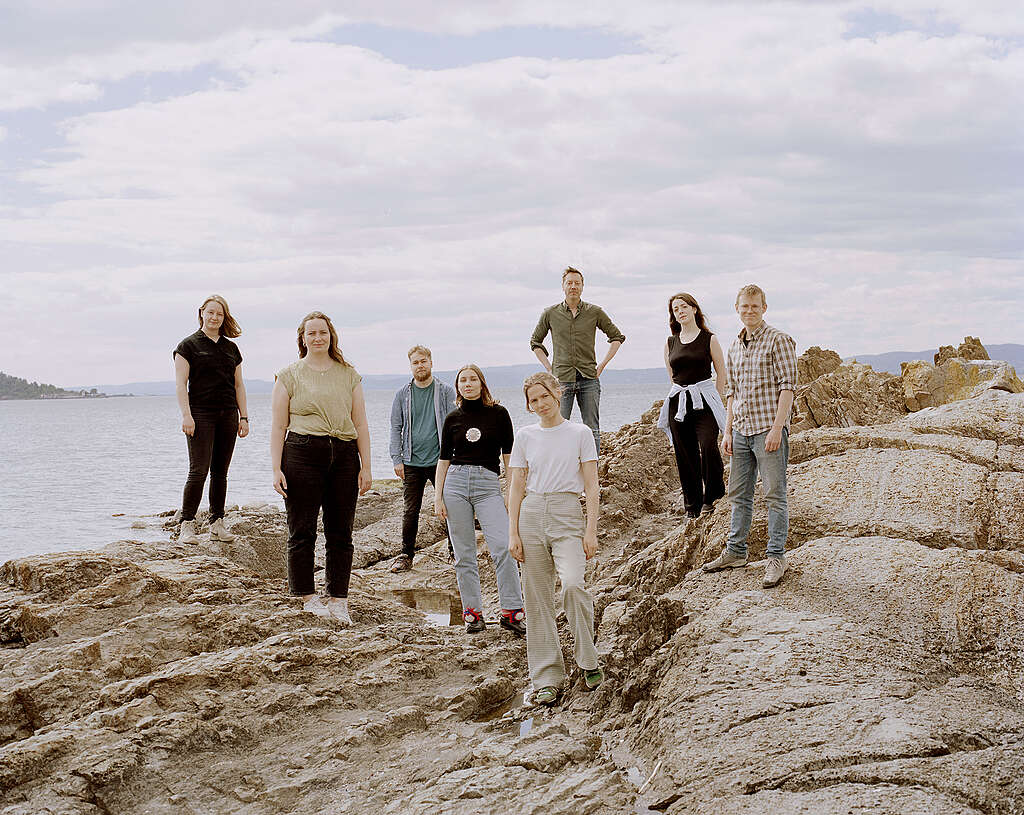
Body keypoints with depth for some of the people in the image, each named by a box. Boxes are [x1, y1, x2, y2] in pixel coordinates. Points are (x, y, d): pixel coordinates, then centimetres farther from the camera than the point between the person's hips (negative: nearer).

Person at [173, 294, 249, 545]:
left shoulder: (231, 348, 16)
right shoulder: (189, 345, 2)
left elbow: (239, 385, 18)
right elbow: (180, 384, -4)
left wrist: (243, 417, 12)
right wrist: (186, 415, -13)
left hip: (228, 415, 5)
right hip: (201, 415, -5)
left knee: (220, 472, 7)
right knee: (199, 470, -11)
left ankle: (217, 524, 12)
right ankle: (187, 526, -6)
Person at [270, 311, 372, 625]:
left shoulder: (349, 375, 15)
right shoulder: (289, 375, 7)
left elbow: (360, 424, 14)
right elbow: (278, 426, 3)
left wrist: (365, 466, 7)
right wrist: (276, 469, -5)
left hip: (344, 455, 2)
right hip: (302, 454, -2)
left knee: (341, 532, 2)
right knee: (302, 531, -1)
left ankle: (338, 599, 7)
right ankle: (308, 596, 9)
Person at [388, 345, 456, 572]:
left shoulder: (446, 392, 4)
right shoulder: (403, 394, 8)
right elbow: (396, 428, 9)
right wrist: (397, 459, 0)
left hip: (440, 461, -1)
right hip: (412, 463, 1)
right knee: (411, 511, 3)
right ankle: (406, 555, 13)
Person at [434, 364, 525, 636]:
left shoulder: (498, 414, 5)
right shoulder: (453, 419, 9)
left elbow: (508, 456, 6)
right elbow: (444, 459, 12)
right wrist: (438, 497, 5)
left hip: (489, 484, -2)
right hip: (456, 483, 2)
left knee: (503, 548, -15)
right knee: (464, 554, 2)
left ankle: (512, 612, -9)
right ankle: (473, 612, 9)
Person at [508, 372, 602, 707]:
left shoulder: (580, 433, 4)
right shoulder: (525, 437, 10)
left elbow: (592, 487, 1)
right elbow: (517, 488, 10)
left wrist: (591, 531, -8)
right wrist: (513, 533, 2)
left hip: (567, 514, -3)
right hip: (532, 514, 3)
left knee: (572, 584, -25)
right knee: (538, 600, 1)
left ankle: (587, 660, -6)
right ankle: (547, 679, 8)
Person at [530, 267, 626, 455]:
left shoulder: (595, 312, 6)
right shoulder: (550, 313, 6)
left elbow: (617, 337, 15)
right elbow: (535, 342, 18)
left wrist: (602, 365, 6)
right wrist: (549, 369, 7)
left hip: (589, 378, 1)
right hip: (561, 379, -1)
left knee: (592, 430, 2)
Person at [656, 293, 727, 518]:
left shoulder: (709, 339, 2)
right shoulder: (670, 343, 11)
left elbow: (721, 372, 6)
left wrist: (715, 400, 5)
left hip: (704, 401, -4)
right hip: (677, 403, 4)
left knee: (708, 446, -19)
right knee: (684, 454, 3)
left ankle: (712, 495, 0)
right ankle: (692, 504, 12)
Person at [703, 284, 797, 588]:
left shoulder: (778, 341, -6)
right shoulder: (734, 347, 14)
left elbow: (787, 386, -11)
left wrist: (777, 428, -17)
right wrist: (728, 431, 12)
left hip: (768, 428, -7)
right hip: (741, 429, 7)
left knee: (774, 495, -2)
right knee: (738, 494, 13)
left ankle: (776, 556, 4)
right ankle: (735, 552, 23)